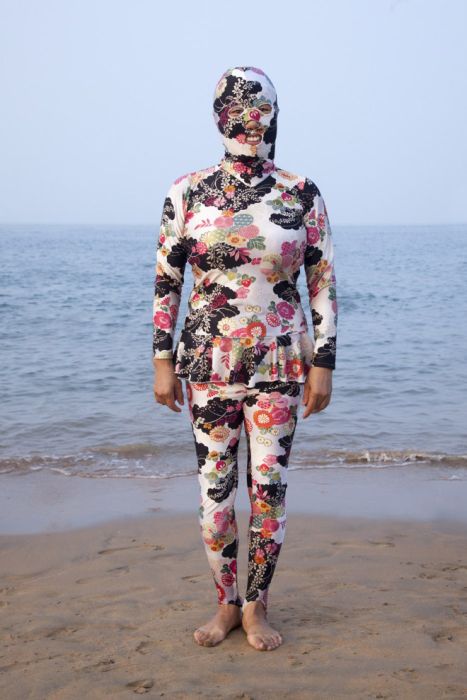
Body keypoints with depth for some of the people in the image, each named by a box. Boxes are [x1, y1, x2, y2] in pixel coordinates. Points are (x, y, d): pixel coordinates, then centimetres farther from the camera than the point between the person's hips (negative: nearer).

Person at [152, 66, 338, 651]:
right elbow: (165, 280, 3)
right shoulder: (187, 192, 1)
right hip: (208, 361, 1)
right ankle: (226, 604, 26)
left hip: (279, 362, 0)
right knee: (215, 486, 6)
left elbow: (323, 283, 2)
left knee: (269, 485, 4)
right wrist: (162, 361, -1)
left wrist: (323, 363, -2)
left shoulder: (302, 195, 0)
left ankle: (256, 607, 23)